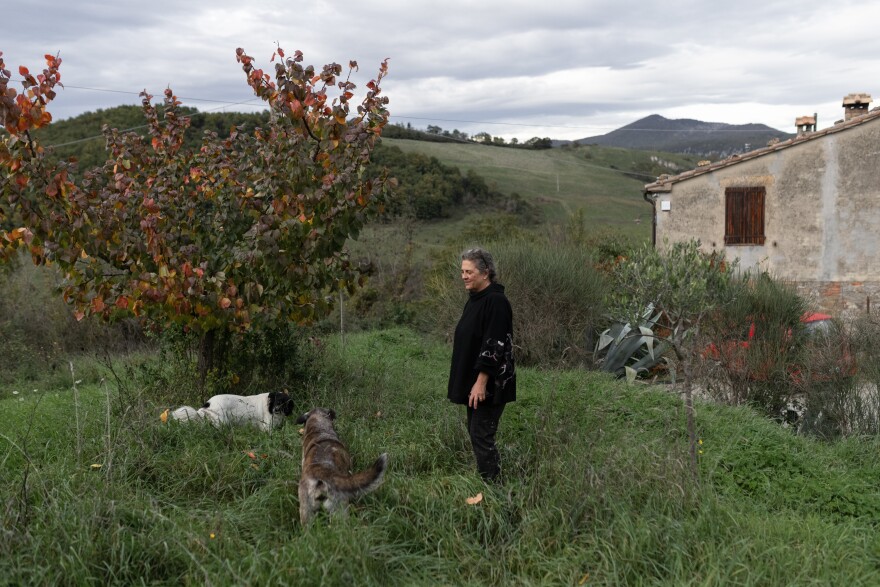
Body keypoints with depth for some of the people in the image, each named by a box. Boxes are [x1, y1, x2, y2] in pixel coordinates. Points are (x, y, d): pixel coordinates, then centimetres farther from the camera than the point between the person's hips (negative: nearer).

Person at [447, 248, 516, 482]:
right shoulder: (474, 299, 12)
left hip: (487, 385, -9)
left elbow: (494, 346, -23)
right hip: (472, 382, 10)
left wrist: (481, 382, -24)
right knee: (477, 435, 14)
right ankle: (489, 483, 24)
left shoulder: (496, 301, -17)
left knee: (482, 438, -7)